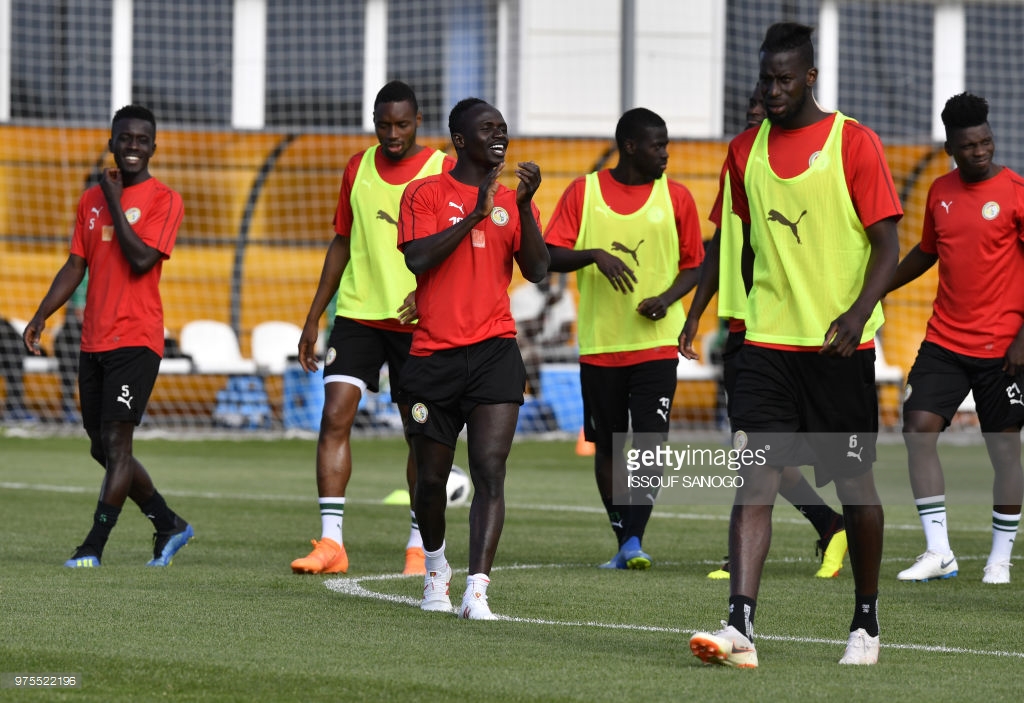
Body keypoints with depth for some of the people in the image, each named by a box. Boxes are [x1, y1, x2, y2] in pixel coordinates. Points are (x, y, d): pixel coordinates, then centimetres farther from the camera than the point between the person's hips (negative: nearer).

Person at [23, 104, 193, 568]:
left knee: (115, 442, -12)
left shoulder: (164, 201, -5)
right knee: (103, 448, 10)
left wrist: (115, 203, -12)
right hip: (93, 341, 7)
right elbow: (76, 265, 18)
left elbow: (141, 259, -18)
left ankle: (94, 547, -10)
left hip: (136, 341, -7)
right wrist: (42, 315, 9)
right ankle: (170, 525, 24)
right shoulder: (91, 199, 14)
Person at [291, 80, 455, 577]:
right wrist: (313, 318, 13)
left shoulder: (443, 172, -4)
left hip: (417, 323, -3)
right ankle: (331, 542, -11)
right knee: (334, 416, -10)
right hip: (357, 313, 3)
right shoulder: (358, 169, 9)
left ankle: (419, 545, 14)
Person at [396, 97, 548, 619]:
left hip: (494, 352, 1)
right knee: (431, 477, 10)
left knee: (490, 471, -15)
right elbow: (417, 259, -12)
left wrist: (524, 206, -11)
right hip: (434, 355, -1)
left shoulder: (513, 199, 12)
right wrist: (475, 214, -16)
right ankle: (435, 567, 37)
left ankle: (476, 590, -22)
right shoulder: (425, 193, 4)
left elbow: (536, 271, 1)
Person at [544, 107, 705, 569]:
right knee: (608, 446, 7)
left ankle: (635, 540, -12)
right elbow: (551, 255, -3)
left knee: (650, 441, -14)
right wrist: (595, 255, -21)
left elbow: (693, 265, 10)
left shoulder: (675, 197, 4)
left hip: (656, 342, -1)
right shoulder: (584, 192, 2)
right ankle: (623, 542, 18)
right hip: (599, 344, 1)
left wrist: (666, 298, -9)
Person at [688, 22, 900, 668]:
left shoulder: (854, 143, -4)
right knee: (756, 479, -10)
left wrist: (858, 312, -21)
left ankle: (867, 622, 23)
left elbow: (888, 246, -7)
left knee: (856, 482, 6)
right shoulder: (746, 151, 10)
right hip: (768, 344, 3)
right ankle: (740, 627, -19)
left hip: (841, 347, -3)